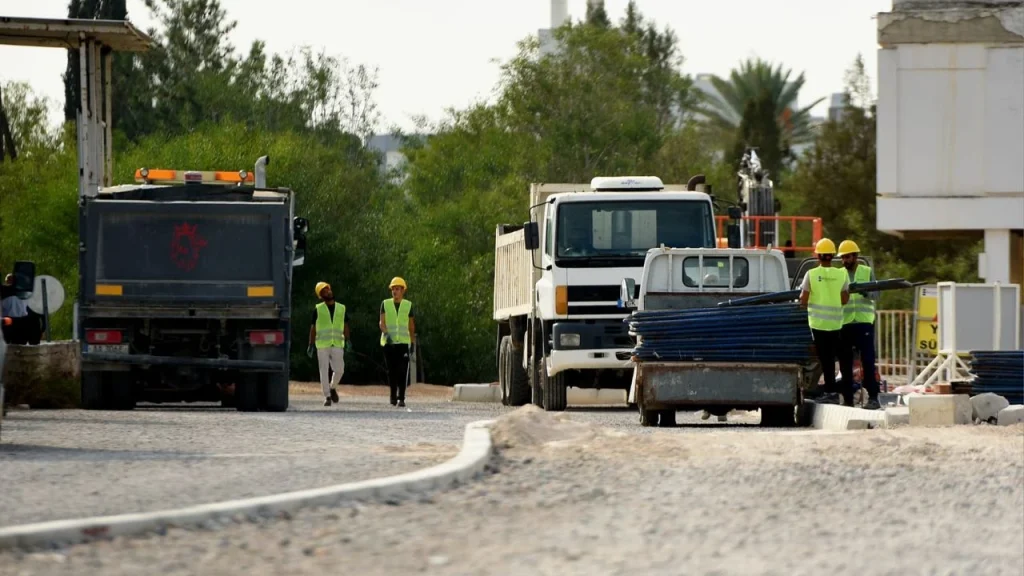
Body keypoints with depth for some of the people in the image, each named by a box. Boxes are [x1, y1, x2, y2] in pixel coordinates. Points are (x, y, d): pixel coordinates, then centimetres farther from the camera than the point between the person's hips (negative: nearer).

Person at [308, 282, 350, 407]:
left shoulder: (341, 308, 9)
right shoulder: (318, 310, 3)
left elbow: (345, 326, 9)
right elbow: (313, 328, 5)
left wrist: (347, 341, -6)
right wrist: (311, 345, 0)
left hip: (337, 345, 1)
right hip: (322, 345, -1)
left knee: (339, 370, -5)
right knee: (324, 371, -3)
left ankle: (333, 388, 23)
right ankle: (327, 397, 3)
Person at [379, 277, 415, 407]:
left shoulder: (408, 305, 7)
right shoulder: (385, 304, 6)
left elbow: (411, 326, 12)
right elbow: (382, 322, -3)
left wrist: (413, 343, 11)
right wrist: (386, 333, -22)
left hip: (403, 342, -1)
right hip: (388, 342, 1)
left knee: (402, 371, -12)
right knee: (391, 371, 5)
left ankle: (401, 398, -14)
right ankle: (393, 396, 16)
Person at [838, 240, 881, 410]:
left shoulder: (867, 272, 9)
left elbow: (876, 296, 4)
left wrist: (865, 291, -15)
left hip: (864, 321, -2)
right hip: (844, 323, 2)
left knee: (868, 360, -7)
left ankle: (873, 397, -8)